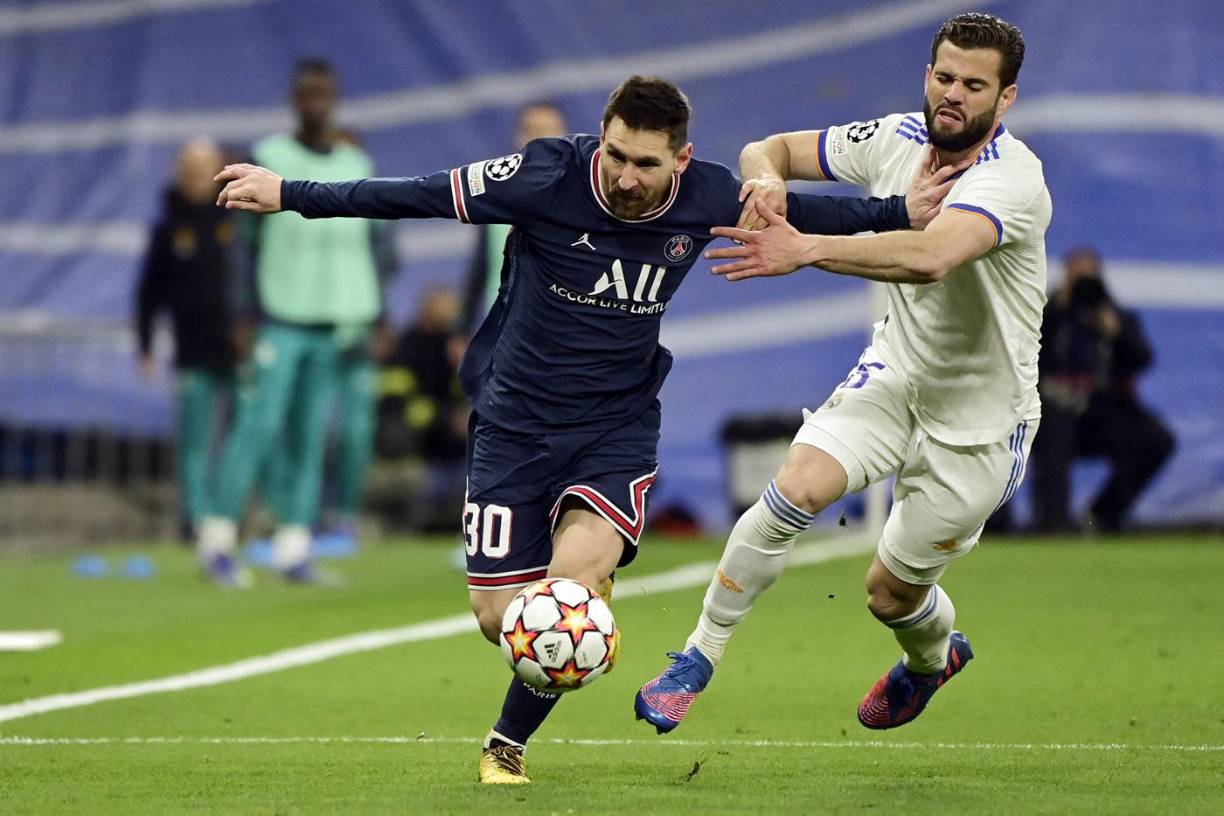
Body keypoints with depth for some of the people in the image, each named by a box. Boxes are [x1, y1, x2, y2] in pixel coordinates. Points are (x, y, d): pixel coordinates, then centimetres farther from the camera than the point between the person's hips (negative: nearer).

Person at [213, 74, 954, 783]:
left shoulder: (706, 198, -9)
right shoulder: (549, 177, -18)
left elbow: (796, 209, 11)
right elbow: (425, 196, -12)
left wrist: (902, 213, 15)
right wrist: (290, 196, -11)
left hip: (617, 426, 1)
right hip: (515, 423, -1)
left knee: (575, 575, -26)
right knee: (500, 616, -5)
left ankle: (509, 742, -3)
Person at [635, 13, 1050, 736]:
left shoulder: (1014, 178, -28)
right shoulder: (897, 139, -7)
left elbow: (930, 257, -47)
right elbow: (768, 149, 2)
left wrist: (807, 250, -56)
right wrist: (766, 180, -23)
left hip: (980, 422, -4)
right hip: (895, 373, 4)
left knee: (892, 593, 6)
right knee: (797, 487, -23)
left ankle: (933, 659, 43)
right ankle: (699, 659, -10)